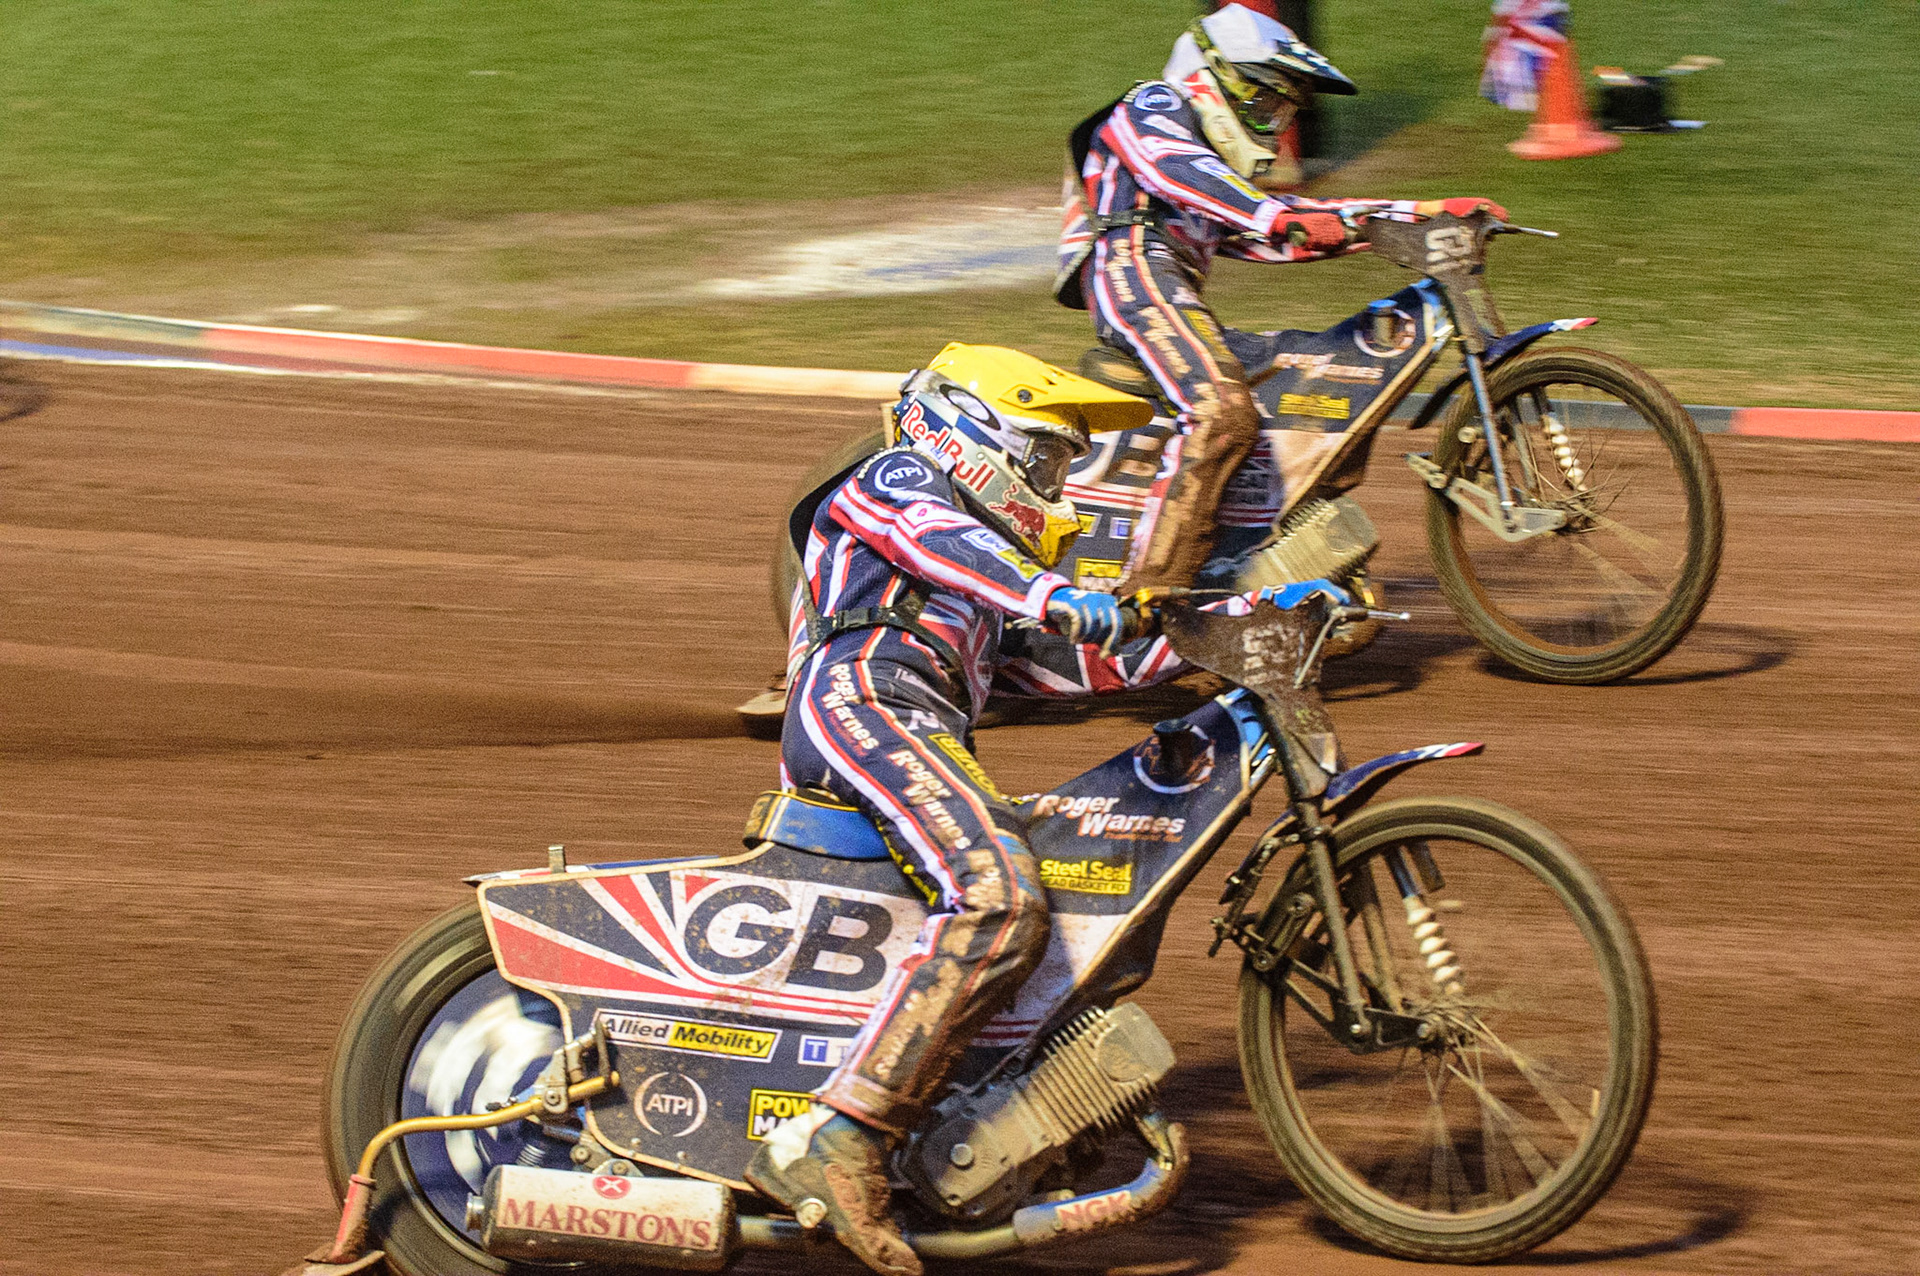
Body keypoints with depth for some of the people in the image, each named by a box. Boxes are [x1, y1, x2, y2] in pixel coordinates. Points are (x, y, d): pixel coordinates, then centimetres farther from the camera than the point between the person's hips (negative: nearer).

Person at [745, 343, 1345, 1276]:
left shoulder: (1002, 567, 39)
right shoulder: (896, 479, 13)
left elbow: (1083, 662, 32)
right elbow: (932, 535, -11)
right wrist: (1049, 594, -31)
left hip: (924, 741, 10)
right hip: (864, 695, -10)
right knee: (1000, 899, -31)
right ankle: (831, 1144, -40)